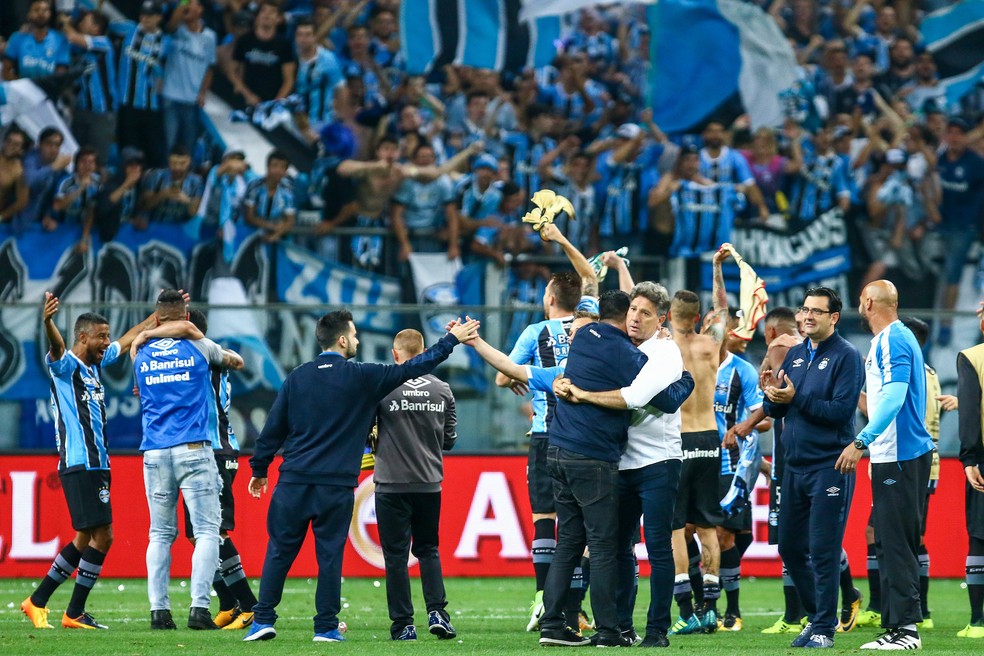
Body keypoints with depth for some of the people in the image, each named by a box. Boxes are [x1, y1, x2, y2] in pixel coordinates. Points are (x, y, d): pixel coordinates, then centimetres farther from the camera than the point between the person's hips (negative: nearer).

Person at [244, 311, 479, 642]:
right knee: (330, 554, 3)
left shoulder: (297, 377, 6)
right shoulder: (361, 377, -2)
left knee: (279, 551, 7)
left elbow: (273, 428, 8)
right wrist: (451, 340, 11)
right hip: (336, 485, -2)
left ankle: (263, 619, 4)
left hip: (294, 481, 2)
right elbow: (411, 369, 2)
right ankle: (326, 627, 3)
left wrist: (259, 469, 19)